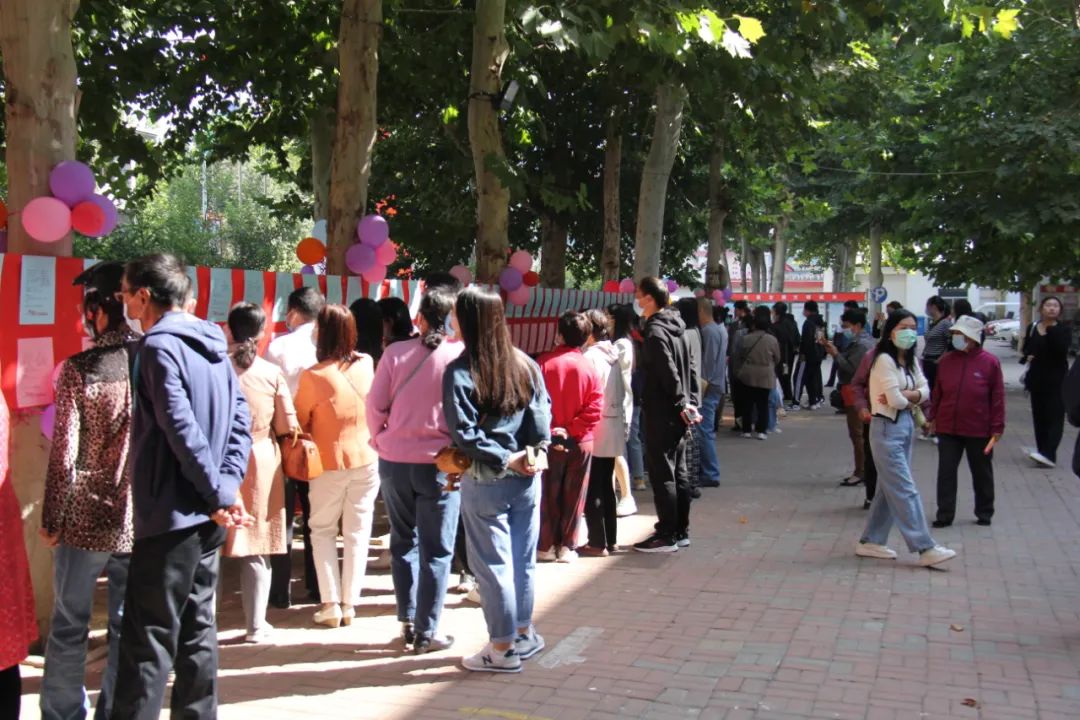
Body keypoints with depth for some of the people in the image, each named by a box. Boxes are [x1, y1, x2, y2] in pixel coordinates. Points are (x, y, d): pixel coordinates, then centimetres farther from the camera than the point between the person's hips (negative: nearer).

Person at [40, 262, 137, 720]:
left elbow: (64, 454, -11)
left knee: (68, 628, 12)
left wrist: (52, 520, -2)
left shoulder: (79, 369, -11)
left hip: (86, 520, -2)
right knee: (128, 629, 12)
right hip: (142, 522, 3)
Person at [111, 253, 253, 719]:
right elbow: (241, 419, 8)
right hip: (204, 515, 8)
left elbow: (182, 429, -20)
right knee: (197, 630, 15)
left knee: (148, 640, -3)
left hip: (170, 515, -8)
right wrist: (225, 486, 0)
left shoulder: (159, 346, -13)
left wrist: (220, 494, -14)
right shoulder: (211, 345, 12)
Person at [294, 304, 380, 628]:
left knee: (323, 531, 13)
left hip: (329, 463, -3)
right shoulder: (367, 365, -7)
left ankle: (330, 604, 9)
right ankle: (349, 604, 13)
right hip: (366, 459, 3)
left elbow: (300, 420, -4)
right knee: (357, 532, 10)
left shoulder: (313, 376, -18)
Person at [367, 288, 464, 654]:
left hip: (395, 460, 3)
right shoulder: (461, 356, -10)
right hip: (439, 463, -3)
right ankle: (426, 633, 11)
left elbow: (375, 404, -2)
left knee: (403, 542, 17)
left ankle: (408, 623, 23)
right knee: (436, 551, 6)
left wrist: (382, 440, 13)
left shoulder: (396, 352, -4)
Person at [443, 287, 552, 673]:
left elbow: (465, 434, -17)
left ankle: (503, 648, 15)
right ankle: (524, 634, 30)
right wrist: (531, 453, -7)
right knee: (524, 558, 16)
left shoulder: (460, 372, -13)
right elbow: (543, 415, -2)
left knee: (493, 562, 6)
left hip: (485, 479, -5)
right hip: (527, 476, 5)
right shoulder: (526, 364, 2)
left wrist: (504, 459, -11)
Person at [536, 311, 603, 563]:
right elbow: (595, 406, -12)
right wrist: (573, 429, -9)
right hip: (580, 441, 1)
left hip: (551, 439, 0)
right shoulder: (588, 367, -6)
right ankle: (567, 546, 13)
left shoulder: (545, 363, -9)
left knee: (549, 494, 11)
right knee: (573, 495, 10)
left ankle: (547, 545, 14)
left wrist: (549, 430, -4)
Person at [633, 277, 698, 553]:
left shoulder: (655, 332, -15)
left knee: (661, 474, -4)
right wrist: (690, 404, 11)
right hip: (676, 413, 9)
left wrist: (682, 405, -15)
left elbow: (669, 374, -21)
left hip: (661, 414, -9)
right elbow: (689, 370, 14)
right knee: (678, 472, 13)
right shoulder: (678, 328, 13)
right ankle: (681, 531, 19)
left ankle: (667, 536, 0)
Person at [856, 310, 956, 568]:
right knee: (905, 490, -8)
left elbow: (925, 391, 2)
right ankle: (925, 548, -8)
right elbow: (895, 400, -19)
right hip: (887, 428, -9)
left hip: (906, 426, 9)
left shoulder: (911, 361, 13)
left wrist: (903, 396, -15)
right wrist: (912, 399, 1)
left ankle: (871, 542, 20)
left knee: (889, 489, 12)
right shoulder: (885, 360, -13)